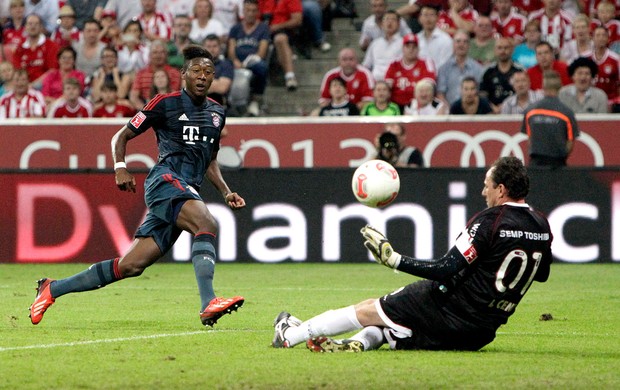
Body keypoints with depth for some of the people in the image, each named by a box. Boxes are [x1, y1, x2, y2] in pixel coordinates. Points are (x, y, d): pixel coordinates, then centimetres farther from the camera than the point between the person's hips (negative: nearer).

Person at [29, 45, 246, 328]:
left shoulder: (217, 113, 21)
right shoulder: (166, 103, 2)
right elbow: (121, 136, 9)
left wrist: (225, 192, 17)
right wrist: (120, 168, -8)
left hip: (189, 192, 6)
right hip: (165, 178, -6)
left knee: (131, 266, -1)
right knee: (206, 224, -34)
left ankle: (53, 289, 10)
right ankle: (208, 305, -44)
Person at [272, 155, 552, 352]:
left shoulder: (489, 221, -19)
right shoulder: (542, 227, 2)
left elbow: (447, 270, -21)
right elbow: (541, 274, 19)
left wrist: (394, 259, -16)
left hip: (452, 306, -7)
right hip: (482, 333, 7)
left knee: (368, 311, 11)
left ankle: (288, 335, 23)